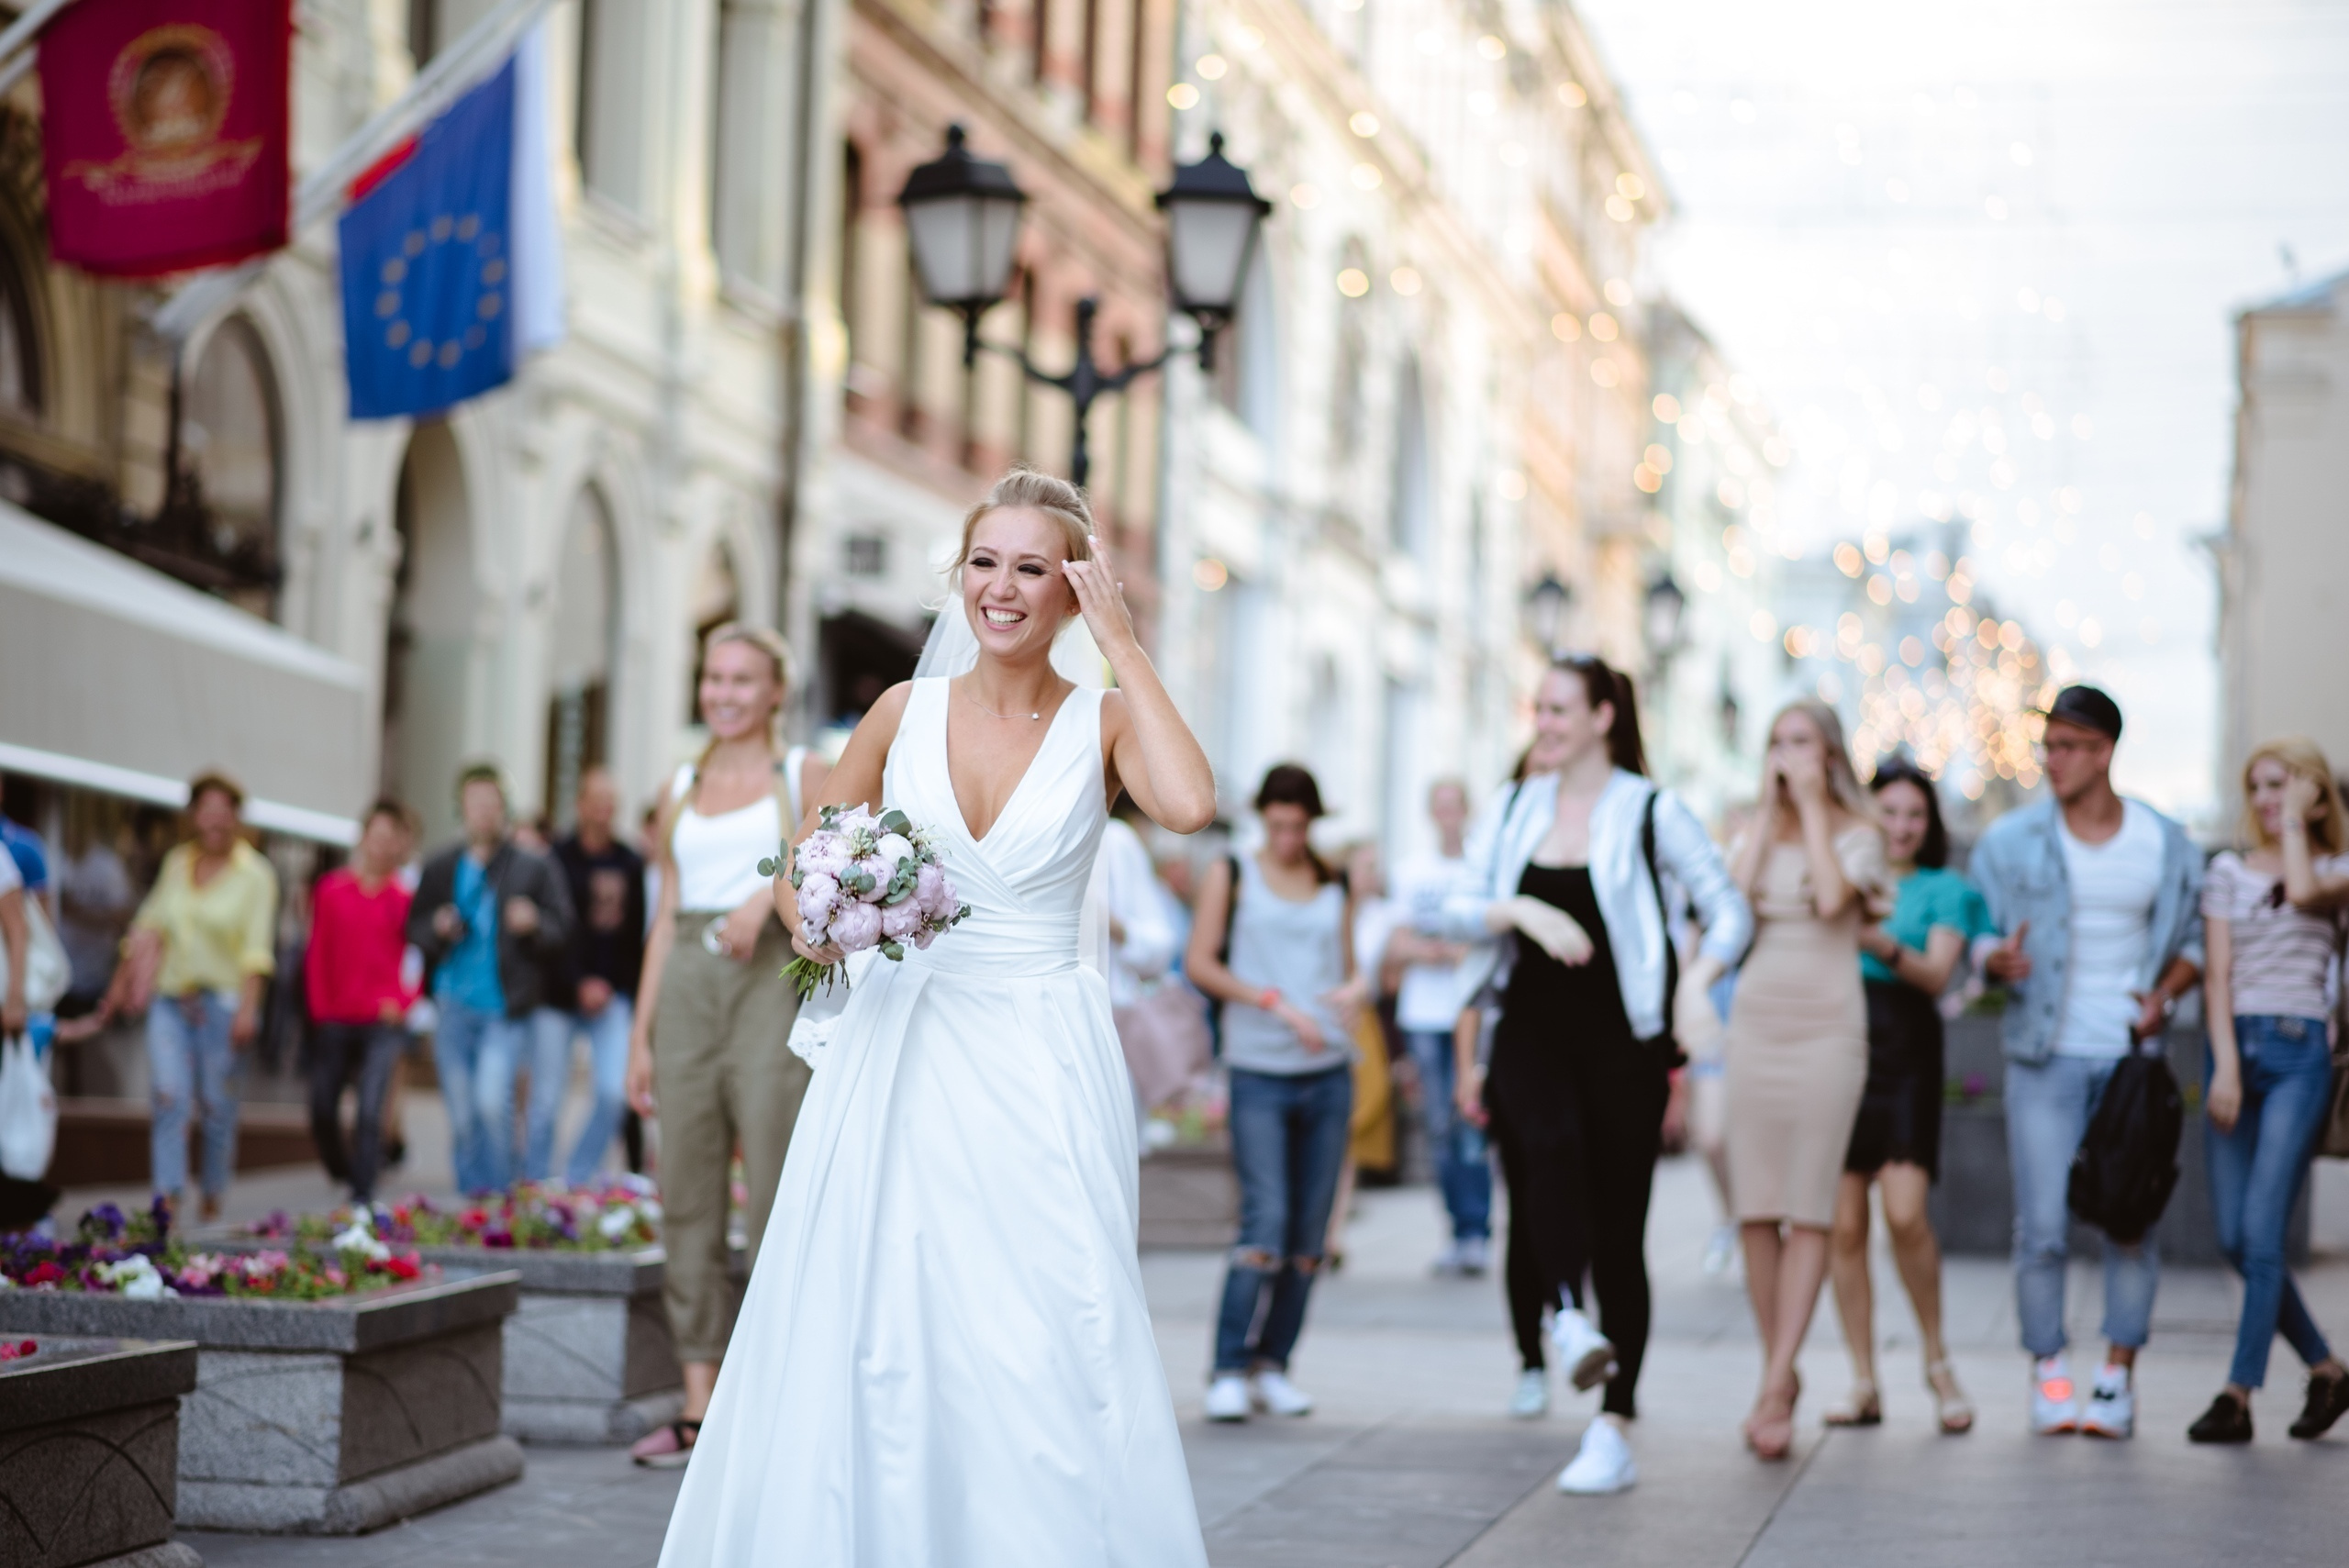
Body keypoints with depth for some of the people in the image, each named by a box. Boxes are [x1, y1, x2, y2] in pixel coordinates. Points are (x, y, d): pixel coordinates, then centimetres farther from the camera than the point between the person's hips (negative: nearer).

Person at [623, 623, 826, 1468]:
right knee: (687, 1201, 2)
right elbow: (666, 917, 17)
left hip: (771, 985, -4)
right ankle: (698, 1406, 6)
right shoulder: (681, 790, 17)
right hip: (687, 990, 4)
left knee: (777, 1203, -8)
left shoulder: (804, 776, 6)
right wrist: (641, 1033, 12)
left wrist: (770, 898, -18)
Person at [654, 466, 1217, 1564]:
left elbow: (1188, 804, -21)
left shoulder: (1105, 724, 1)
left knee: (1048, 1344, -7)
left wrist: (1123, 649, -13)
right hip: (899, 1056, 2)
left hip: (1042, 1072, -2)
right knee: (871, 1337, 0)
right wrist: (812, 919, -9)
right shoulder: (906, 712, 7)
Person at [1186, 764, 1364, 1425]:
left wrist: (1354, 989, -4)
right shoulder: (1231, 875, 4)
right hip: (1258, 1073, -4)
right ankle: (1229, 1372, -8)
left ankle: (1273, 1365, 13)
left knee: (1310, 1235, 3)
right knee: (1265, 1224, -14)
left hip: (1328, 1074, 4)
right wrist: (1274, 1003, -13)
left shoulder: (1335, 886, 14)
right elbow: (1200, 964, -2)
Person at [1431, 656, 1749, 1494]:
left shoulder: (1651, 811, 0)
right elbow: (1458, 912, 5)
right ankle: (1561, 1320, -41)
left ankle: (1613, 1432, -2)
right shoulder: (1511, 807, 11)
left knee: (1617, 1233, -3)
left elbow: (1729, 911, 0)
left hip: (1621, 1040, -2)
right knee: (1551, 1144, -32)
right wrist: (1525, 911, -14)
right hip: (1531, 1031, 2)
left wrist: (1698, 978, -18)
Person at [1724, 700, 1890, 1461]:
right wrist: (1768, 812, -1)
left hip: (1826, 1026, -4)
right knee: (1754, 1209, 1)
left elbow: (1832, 898, -16)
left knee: (1809, 1210, -8)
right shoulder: (1757, 833, 14)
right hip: (1756, 1020, 4)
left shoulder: (1856, 833, 4)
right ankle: (1779, 1373, 12)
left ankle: (1776, 1385, -12)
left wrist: (1812, 808, -7)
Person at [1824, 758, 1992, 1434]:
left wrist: (1883, 946, -23)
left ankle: (1937, 1360, 5)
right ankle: (1863, 1384, 7)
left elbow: (1937, 973, -5)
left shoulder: (1943, 889, 9)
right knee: (1843, 1226, -1)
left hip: (1905, 1055, -2)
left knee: (1905, 1212, -15)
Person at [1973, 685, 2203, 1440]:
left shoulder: (2167, 845, 5)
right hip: (2045, 1058, -1)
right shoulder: (2011, 841, 2)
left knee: (2131, 1221, -2)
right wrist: (1996, 960, -19)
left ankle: (2119, 1376, 8)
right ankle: (2048, 1371, 8)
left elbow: (2192, 940, 13)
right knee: (2042, 1228, -4)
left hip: (2131, 1058, 1)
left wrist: (2164, 994, -6)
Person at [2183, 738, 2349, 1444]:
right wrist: (2225, 1064, -6)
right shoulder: (2229, 870, 12)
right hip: (2236, 1046, 4)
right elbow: (2217, 972, 5)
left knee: (2260, 1230, -12)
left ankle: (2238, 1397, -9)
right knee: (2234, 1238, 3)